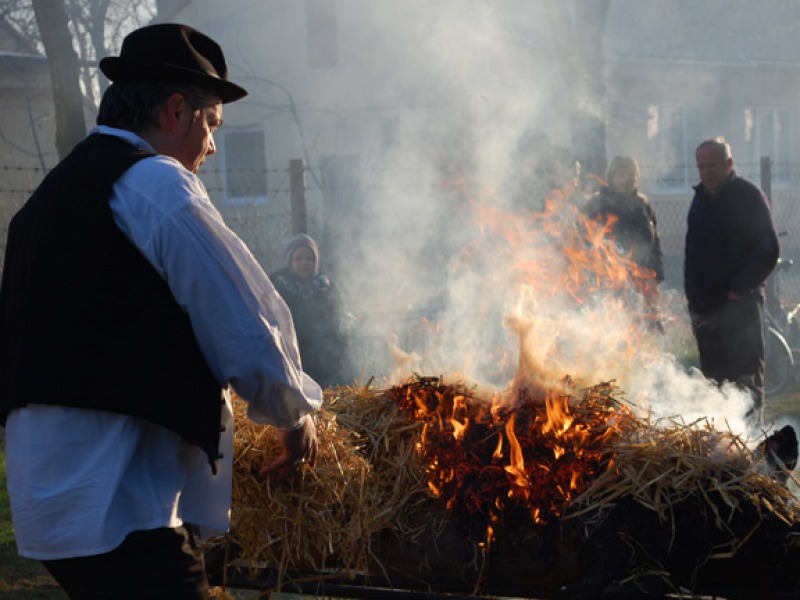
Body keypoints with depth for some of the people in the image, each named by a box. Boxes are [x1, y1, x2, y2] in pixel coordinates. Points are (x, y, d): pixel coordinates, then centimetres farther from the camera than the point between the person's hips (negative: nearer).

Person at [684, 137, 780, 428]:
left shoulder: (747, 195, -6)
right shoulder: (702, 198, 16)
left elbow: (768, 250, -11)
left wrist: (740, 289, -15)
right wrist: (693, 293, 14)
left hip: (739, 304, -7)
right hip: (705, 304, 7)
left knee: (746, 375, -8)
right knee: (713, 376, 11)